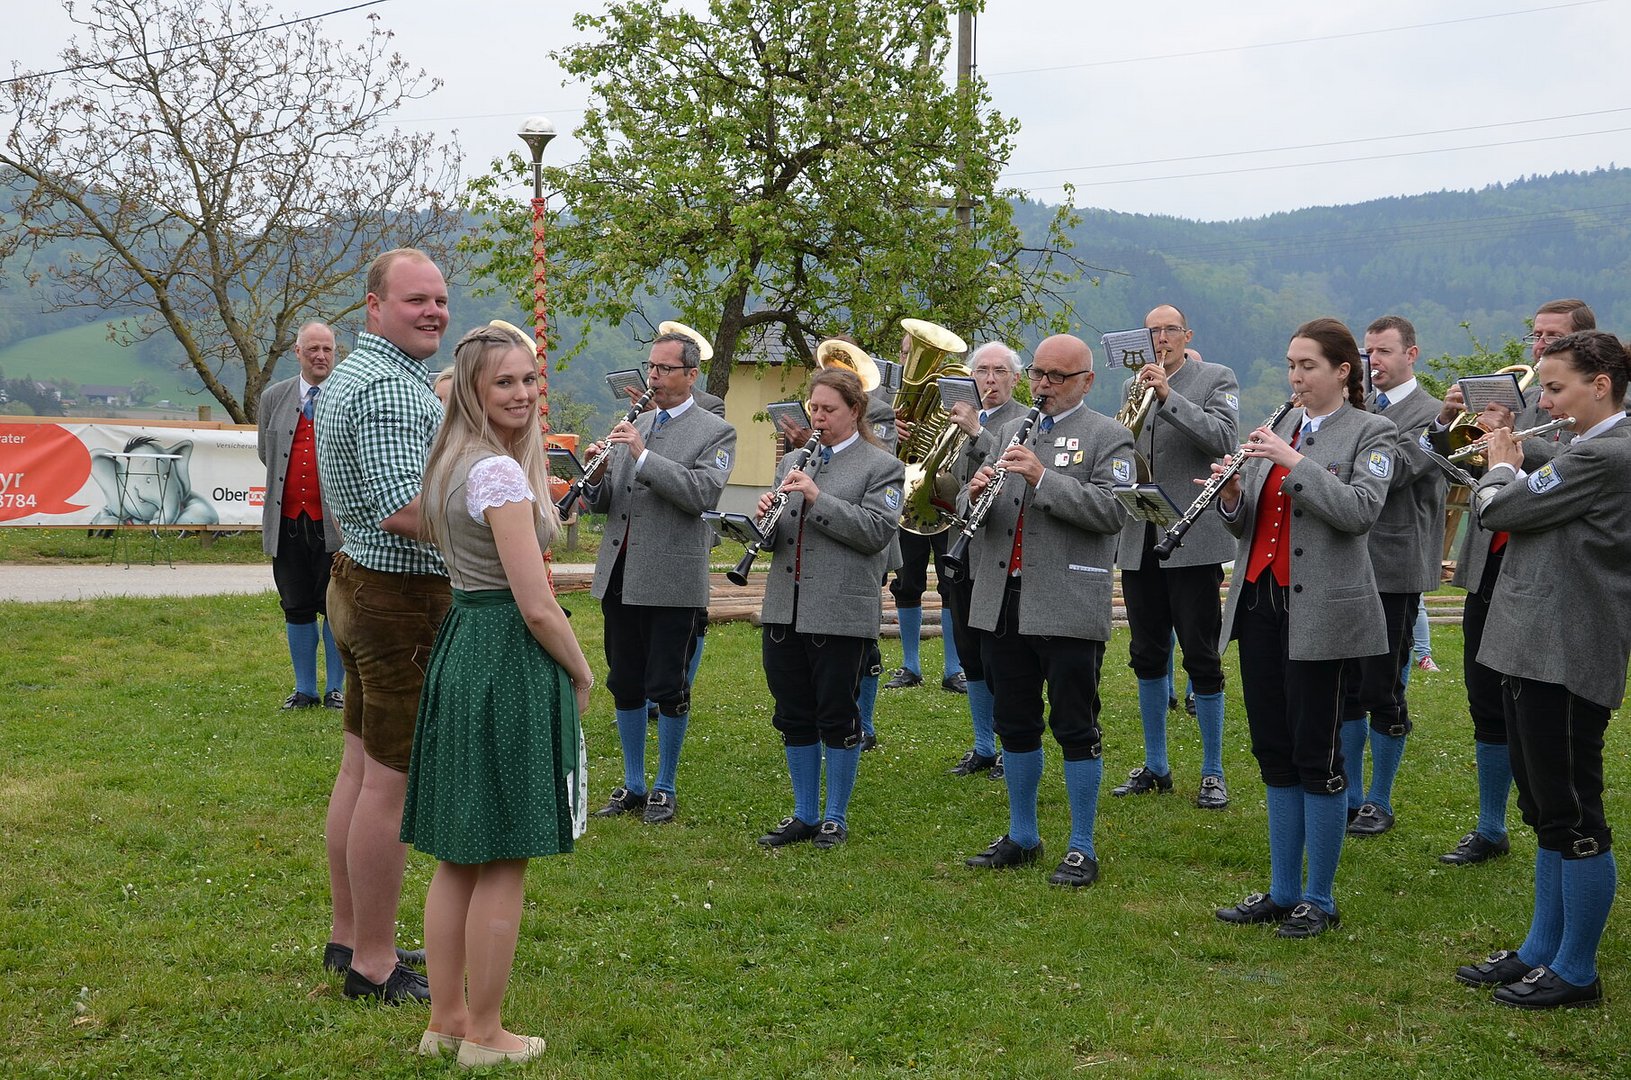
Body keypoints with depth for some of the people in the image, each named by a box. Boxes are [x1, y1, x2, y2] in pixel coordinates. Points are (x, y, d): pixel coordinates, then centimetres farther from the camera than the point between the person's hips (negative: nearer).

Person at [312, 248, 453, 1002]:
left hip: (358, 580, 11)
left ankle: (348, 936, 26)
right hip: (405, 597, -11)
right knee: (393, 780, -5)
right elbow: (404, 510, -27)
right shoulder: (394, 388, -19)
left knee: (361, 768, 16)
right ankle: (373, 964, 2)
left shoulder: (349, 374, 16)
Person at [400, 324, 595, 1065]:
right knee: (502, 866, 2)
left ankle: (445, 1021, 24)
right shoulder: (501, 473, -18)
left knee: (458, 858, 15)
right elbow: (536, 605, -20)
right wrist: (582, 675, -5)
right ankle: (484, 1035, 11)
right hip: (509, 664, -10)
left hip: (459, 649, 10)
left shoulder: (454, 463, 11)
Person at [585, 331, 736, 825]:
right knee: (624, 684, 12)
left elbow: (702, 493, -20)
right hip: (619, 575, 6)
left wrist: (643, 455, -23)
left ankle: (665, 789, 14)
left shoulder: (715, 432, -3)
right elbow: (602, 504, 13)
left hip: (671, 580, -6)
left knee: (667, 687, 1)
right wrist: (596, 477, -9)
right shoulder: (633, 426, 14)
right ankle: (632, 785, 23)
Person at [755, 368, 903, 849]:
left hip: (841, 611, -5)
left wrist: (817, 497, -19)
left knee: (836, 714, 3)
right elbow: (774, 537, 15)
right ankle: (804, 815, 21)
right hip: (785, 607, 5)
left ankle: (836, 817, 15)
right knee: (794, 714, 10)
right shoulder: (793, 462, 15)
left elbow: (876, 531, -15)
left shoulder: (881, 467, -2)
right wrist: (767, 516, -8)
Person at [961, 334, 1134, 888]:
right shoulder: (1010, 431, 17)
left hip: (1068, 608, -6)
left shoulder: (1107, 437, -1)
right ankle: (1022, 837, 26)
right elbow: (973, 510, 16)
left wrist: (1044, 476, -21)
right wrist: (977, 492, -7)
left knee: (1075, 728, 1)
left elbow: (1112, 511, -15)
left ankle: (1081, 848, 9)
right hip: (1003, 603, 6)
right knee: (1014, 724, 13)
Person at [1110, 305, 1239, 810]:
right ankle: (1155, 766, 23)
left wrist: (1169, 396, -21)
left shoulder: (1216, 379, 0)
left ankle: (1213, 772, 9)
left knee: (1201, 657, -1)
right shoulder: (1132, 385, 14)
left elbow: (1223, 437, -16)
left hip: (1192, 541, -5)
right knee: (1147, 655, 12)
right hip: (1139, 541, 5)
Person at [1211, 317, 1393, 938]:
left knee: (1316, 754, -1)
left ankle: (1320, 900, 10)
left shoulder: (1369, 433, -3)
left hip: (1320, 611, -6)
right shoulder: (1278, 427, 14)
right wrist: (1230, 495, -7)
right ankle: (1282, 891, 20)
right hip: (1259, 601, 6)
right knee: (1273, 751, 11)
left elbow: (1361, 510, -20)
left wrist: (1293, 460, -22)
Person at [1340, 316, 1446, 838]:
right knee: (1346, 689, 11)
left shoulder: (1430, 413, -5)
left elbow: (1394, 469, -21)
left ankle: (1379, 803, 14)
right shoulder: (1357, 405, 13)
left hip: (1394, 571, -6)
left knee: (1383, 692, 1)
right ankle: (1351, 794, 23)